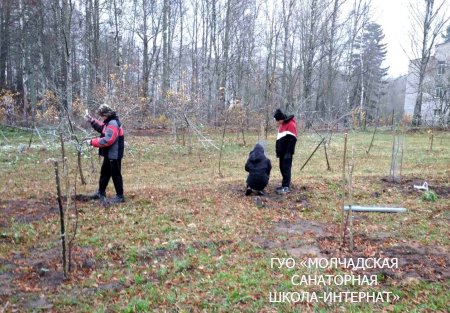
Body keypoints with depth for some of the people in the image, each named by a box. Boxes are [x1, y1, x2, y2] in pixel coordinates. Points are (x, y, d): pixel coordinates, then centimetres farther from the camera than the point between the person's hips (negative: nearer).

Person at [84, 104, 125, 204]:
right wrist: (92, 120, 8)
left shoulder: (113, 124, -23)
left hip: (114, 154, -11)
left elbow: (107, 140, -29)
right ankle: (101, 192, 37)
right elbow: (101, 128, 23)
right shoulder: (109, 122, 10)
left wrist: (92, 142, -22)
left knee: (115, 175, -1)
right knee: (104, 172, 21)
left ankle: (120, 196, 9)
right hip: (109, 154, 11)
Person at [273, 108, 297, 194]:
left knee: (286, 168, -7)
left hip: (287, 152, -9)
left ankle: (286, 187, -4)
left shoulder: (291, 124, -16)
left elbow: (292, 140, -20)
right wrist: (278, 151, 19)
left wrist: (289, 152, -21)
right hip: (282, 151, 9)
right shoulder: (282, 125, 14)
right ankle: (285, 185, 20)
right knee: (282, 168, 12)